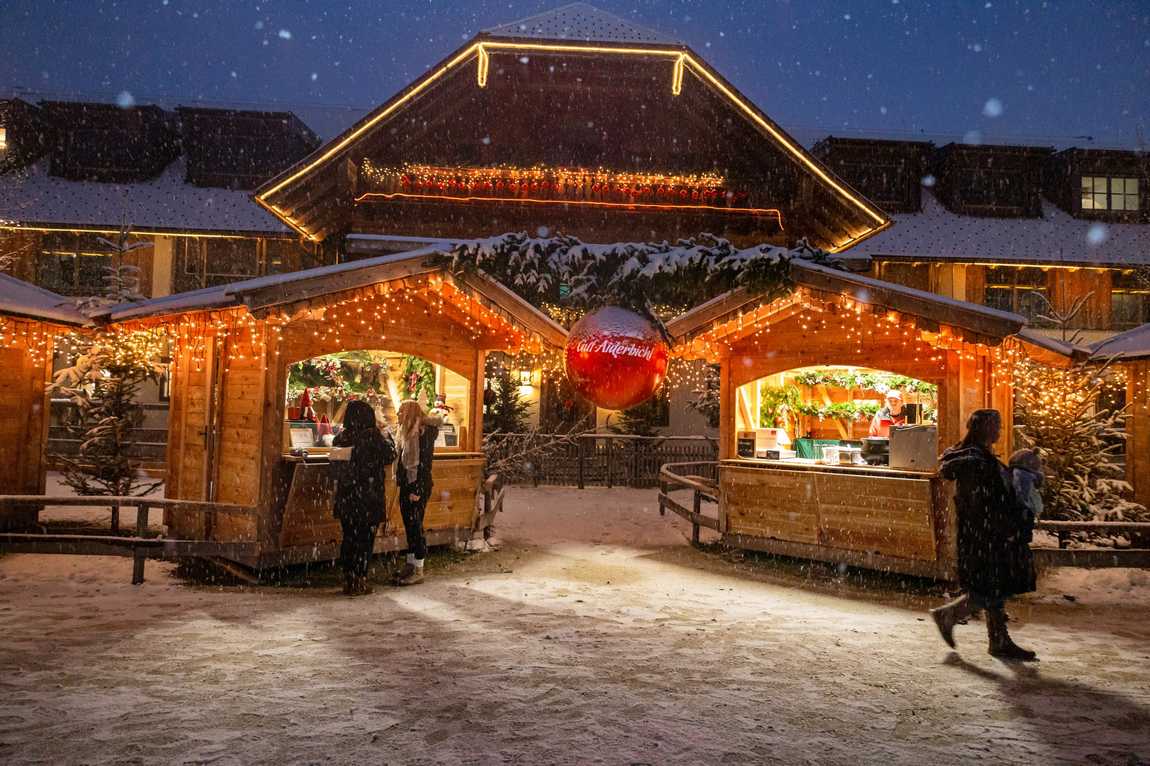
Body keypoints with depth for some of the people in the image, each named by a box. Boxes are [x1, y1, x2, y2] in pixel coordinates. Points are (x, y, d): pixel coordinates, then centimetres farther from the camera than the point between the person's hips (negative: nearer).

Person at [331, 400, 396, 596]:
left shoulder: (340, 437, 1)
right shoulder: (372, 436, -15)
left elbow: (335, 468, 9)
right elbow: (390, 455, -1)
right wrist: (388, 439, 16)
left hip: (345, 497, 5)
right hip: (368, 498, -5)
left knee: (349, 537, 15)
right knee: (364, 539, 5)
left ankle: (348, 579, 22)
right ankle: (358, 582, 8)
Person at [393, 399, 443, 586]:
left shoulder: (423, 433, -15)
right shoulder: (406, 433, 14)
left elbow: (423, 463, -20)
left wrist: (416, 490, -22)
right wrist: (400, 482, 15)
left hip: (418, 487, -9)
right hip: (406, 486, 9)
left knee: (415, 526, -4)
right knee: (409, 526, 14)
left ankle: (418, 572, 3)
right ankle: (410, 565, 24)